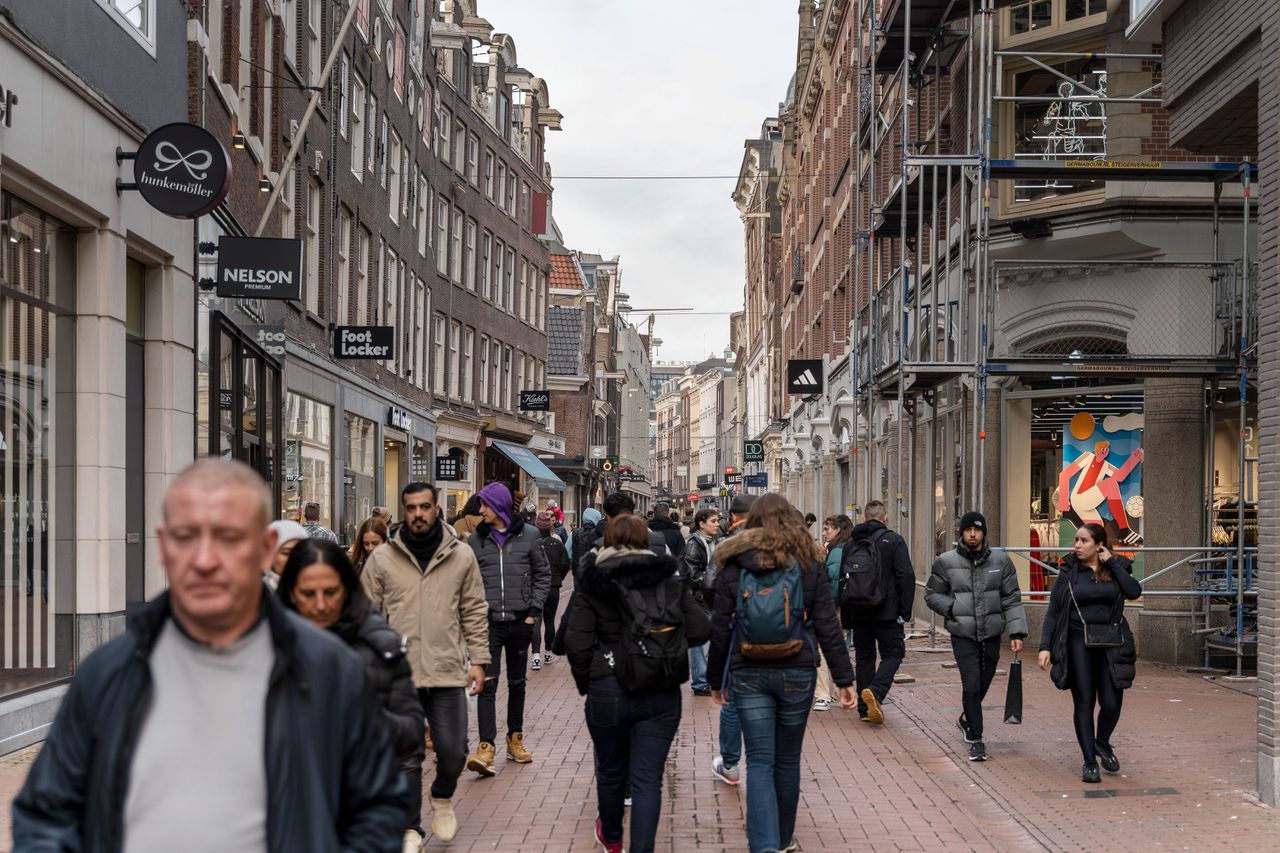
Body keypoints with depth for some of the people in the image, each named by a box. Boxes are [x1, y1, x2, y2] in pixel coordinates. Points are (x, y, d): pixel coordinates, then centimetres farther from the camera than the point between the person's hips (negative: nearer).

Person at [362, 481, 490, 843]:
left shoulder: (461, 555, 3)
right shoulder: (382, 557, 1)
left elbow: (475, 612, 8)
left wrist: (479, 660, 4)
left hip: (448, 672, 0)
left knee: (453, 752, 2)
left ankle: (442, 799, 34)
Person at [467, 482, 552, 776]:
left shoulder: (528, 535, 1)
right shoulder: (476, 540, 3)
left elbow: (543, 575, 8)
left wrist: (533, 611, 0)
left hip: (520, 622, 1)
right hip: (489, 622, -1)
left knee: (517, 683, 14)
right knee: (487, 684, -11)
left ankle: (515, 739, 27)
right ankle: (486, 747, -16)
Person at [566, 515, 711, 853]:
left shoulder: (593, 584, -2)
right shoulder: (670, 581, 3)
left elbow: (576, 643, -9)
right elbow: (700, 630, -2)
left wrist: (585, 682, 5)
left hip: (608, 691, 0)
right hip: (662, 694, 0)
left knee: (611, 770, 19)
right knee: (648, 779, 4)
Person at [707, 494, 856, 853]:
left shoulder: (735, 566, 0)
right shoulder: (809, 564, 0)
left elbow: (720, 628, 0)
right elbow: (828, 627, -3)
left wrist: (716, 678, 11)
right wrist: (844, 679, 1)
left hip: (748, 675, -1)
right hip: (797, 674, 1)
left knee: (760, 762, 0)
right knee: (787, 759, 15)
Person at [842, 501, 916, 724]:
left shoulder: (850, 543, 9)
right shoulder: (893, 540, -4)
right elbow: (906, 577, -12)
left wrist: (846, 619, 16)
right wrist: (905, 612, -8)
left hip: (858, 612, 4)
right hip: (887, 613, -4)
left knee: (864, 656, 13)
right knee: (893, 653, 5)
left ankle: (865, 709, 12)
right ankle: (876, 691, -19)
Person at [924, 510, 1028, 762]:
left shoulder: (1001, 562, 1)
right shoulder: (946, 563, -3)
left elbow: (1012, 599, 3)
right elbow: (932, 595, 6)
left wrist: (1016, 632, -5)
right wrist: (954, 609, -10)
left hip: (991, 634, 2)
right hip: (963, 635, -2)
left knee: (983, 684, 12)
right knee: (971, 685, -10)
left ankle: (967, 719, 40)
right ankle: (976, 740, -2)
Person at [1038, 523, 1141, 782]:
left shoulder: (1117, 567, 5)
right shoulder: (1069, 571, 2)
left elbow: (1134, 591, -14)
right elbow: (1053, 612, 2)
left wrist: (1111, 563, -9)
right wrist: (1045, 647, -7)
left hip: (1110, 643, 1)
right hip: (1078, 642, -1)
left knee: (1111, 704, -2)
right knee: (1084, 703, 1)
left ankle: (1102, 743, 28)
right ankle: (1089, 762, 11)